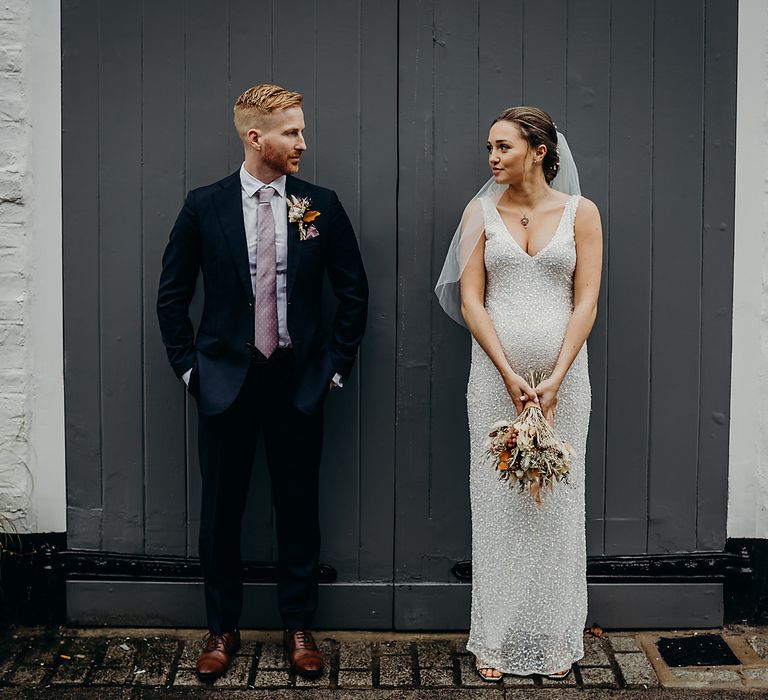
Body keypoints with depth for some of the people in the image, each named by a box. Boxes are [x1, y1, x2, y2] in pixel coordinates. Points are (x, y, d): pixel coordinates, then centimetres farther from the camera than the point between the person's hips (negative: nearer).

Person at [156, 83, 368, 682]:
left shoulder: (321, 206, 1)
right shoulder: (204, 206, -1)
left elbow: (354, 292, 7)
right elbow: (173, 295, 6)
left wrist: (337, 364, 3)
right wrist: (189, 366, 1)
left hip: (299, 382, 1)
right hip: (226, 382, 0)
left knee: (299, 508, 8)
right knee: (221, 509, 7)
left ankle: (299, 627, 24)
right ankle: (222, 628, 24)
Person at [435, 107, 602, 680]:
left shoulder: (581, 213, 3)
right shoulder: (482, 212, 5)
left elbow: (586, 302, -2)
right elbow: (470, 299, -1)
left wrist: (554, 380, -12)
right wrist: (511, 377, -11)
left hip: (563, 374, 0)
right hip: (495, 374, 1)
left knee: (558, 503, 4)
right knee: (497, 502, 3)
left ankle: (556, 641, 18)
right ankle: (496, 641, 16)